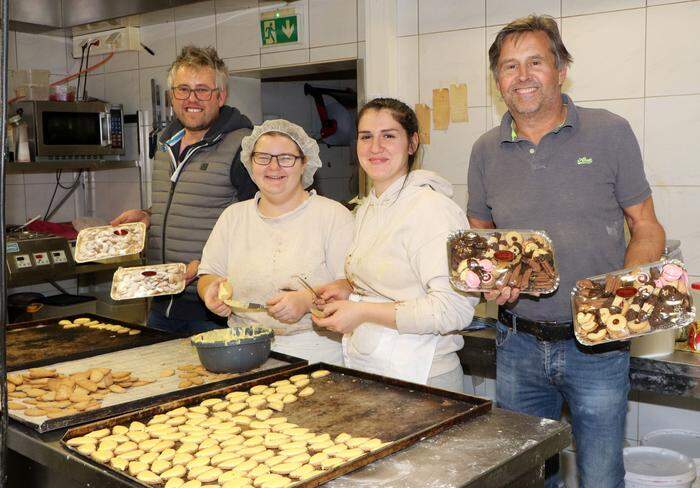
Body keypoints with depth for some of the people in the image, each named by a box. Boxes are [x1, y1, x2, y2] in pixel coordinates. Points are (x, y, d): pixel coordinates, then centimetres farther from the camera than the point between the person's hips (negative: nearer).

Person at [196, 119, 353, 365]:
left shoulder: (334, 215, 1)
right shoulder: (233, 216, 17)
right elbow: (208, 275, 19)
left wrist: (307, 300, -21)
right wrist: (211, 290, -4)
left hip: (316, 352, -4)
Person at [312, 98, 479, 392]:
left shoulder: (433, 208, -18)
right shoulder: (365, 210, 10)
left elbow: (454, 309, -25)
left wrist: (362, 312, -22)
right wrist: (350, 288, 4)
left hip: (419, 375, -7)